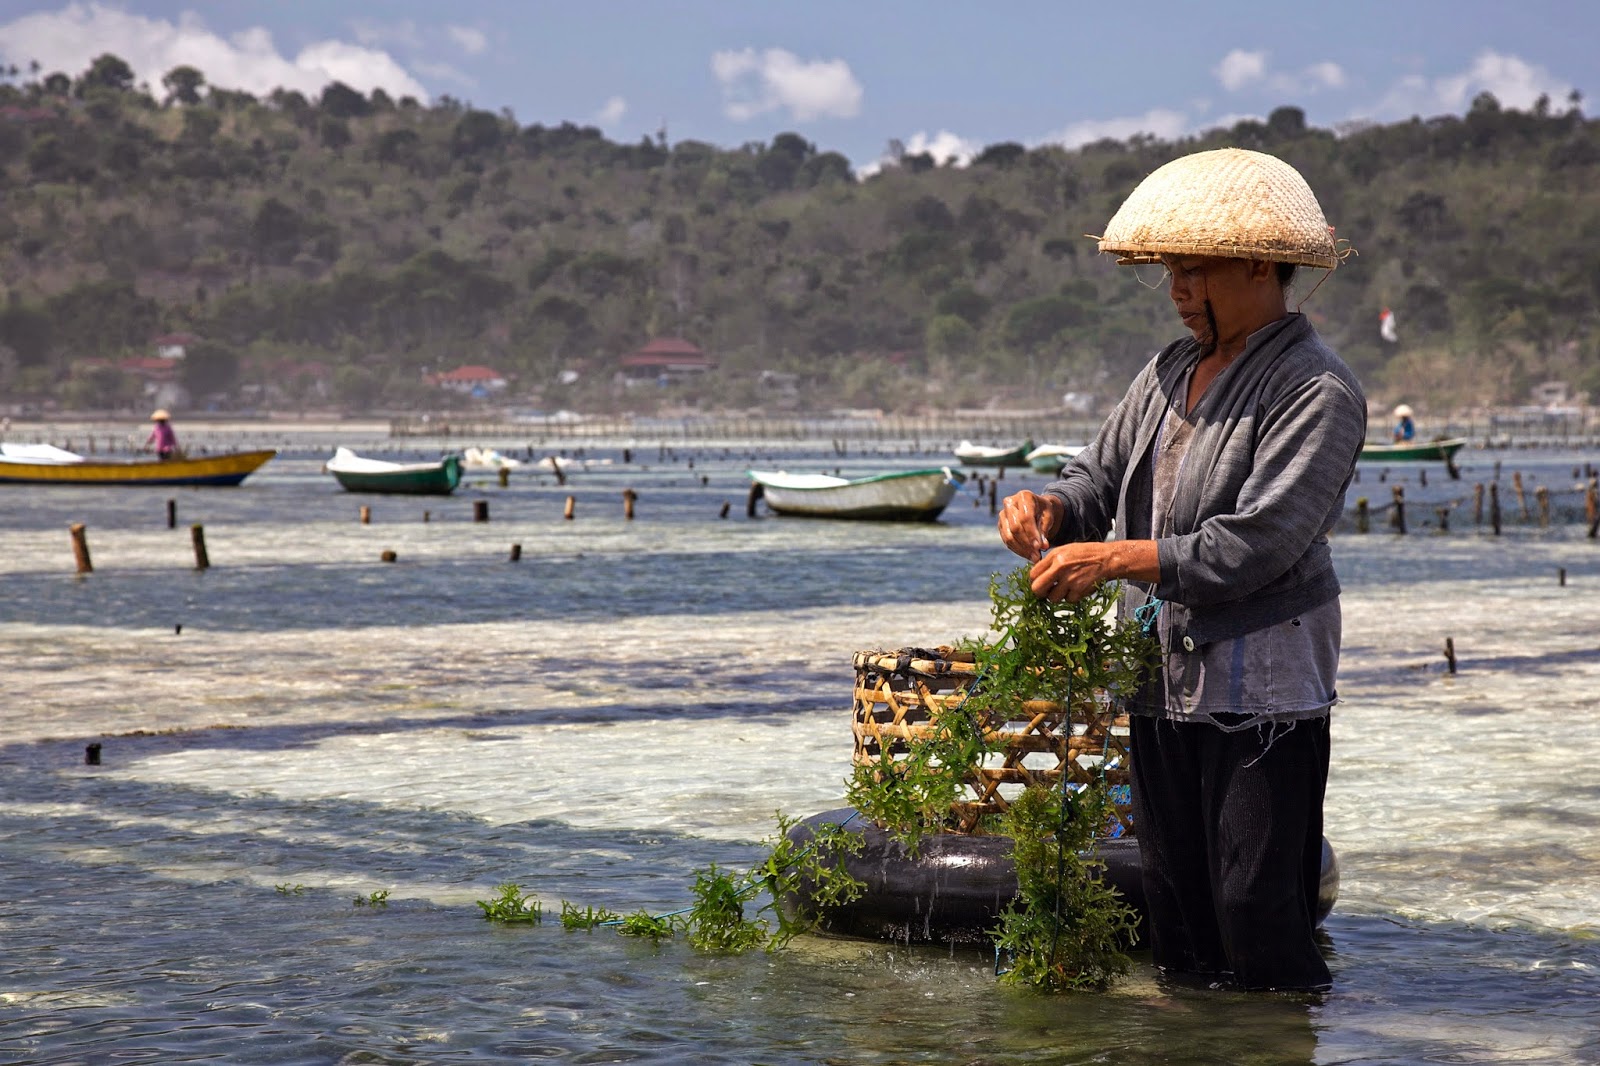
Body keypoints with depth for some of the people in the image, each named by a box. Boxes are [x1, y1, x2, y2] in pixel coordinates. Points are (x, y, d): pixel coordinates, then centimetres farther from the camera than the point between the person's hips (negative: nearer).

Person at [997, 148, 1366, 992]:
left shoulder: (1317, 392, -12)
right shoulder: (1171, 372, 14)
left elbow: (1257, 545, -21)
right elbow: (1103, 477, 21)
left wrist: (1113, 559, -20)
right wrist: (1051, 506, -3)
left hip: (1259, 688, -8)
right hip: (1163, 683, 8)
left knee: (1257, 911, -8)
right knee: (1173, 912, 12)